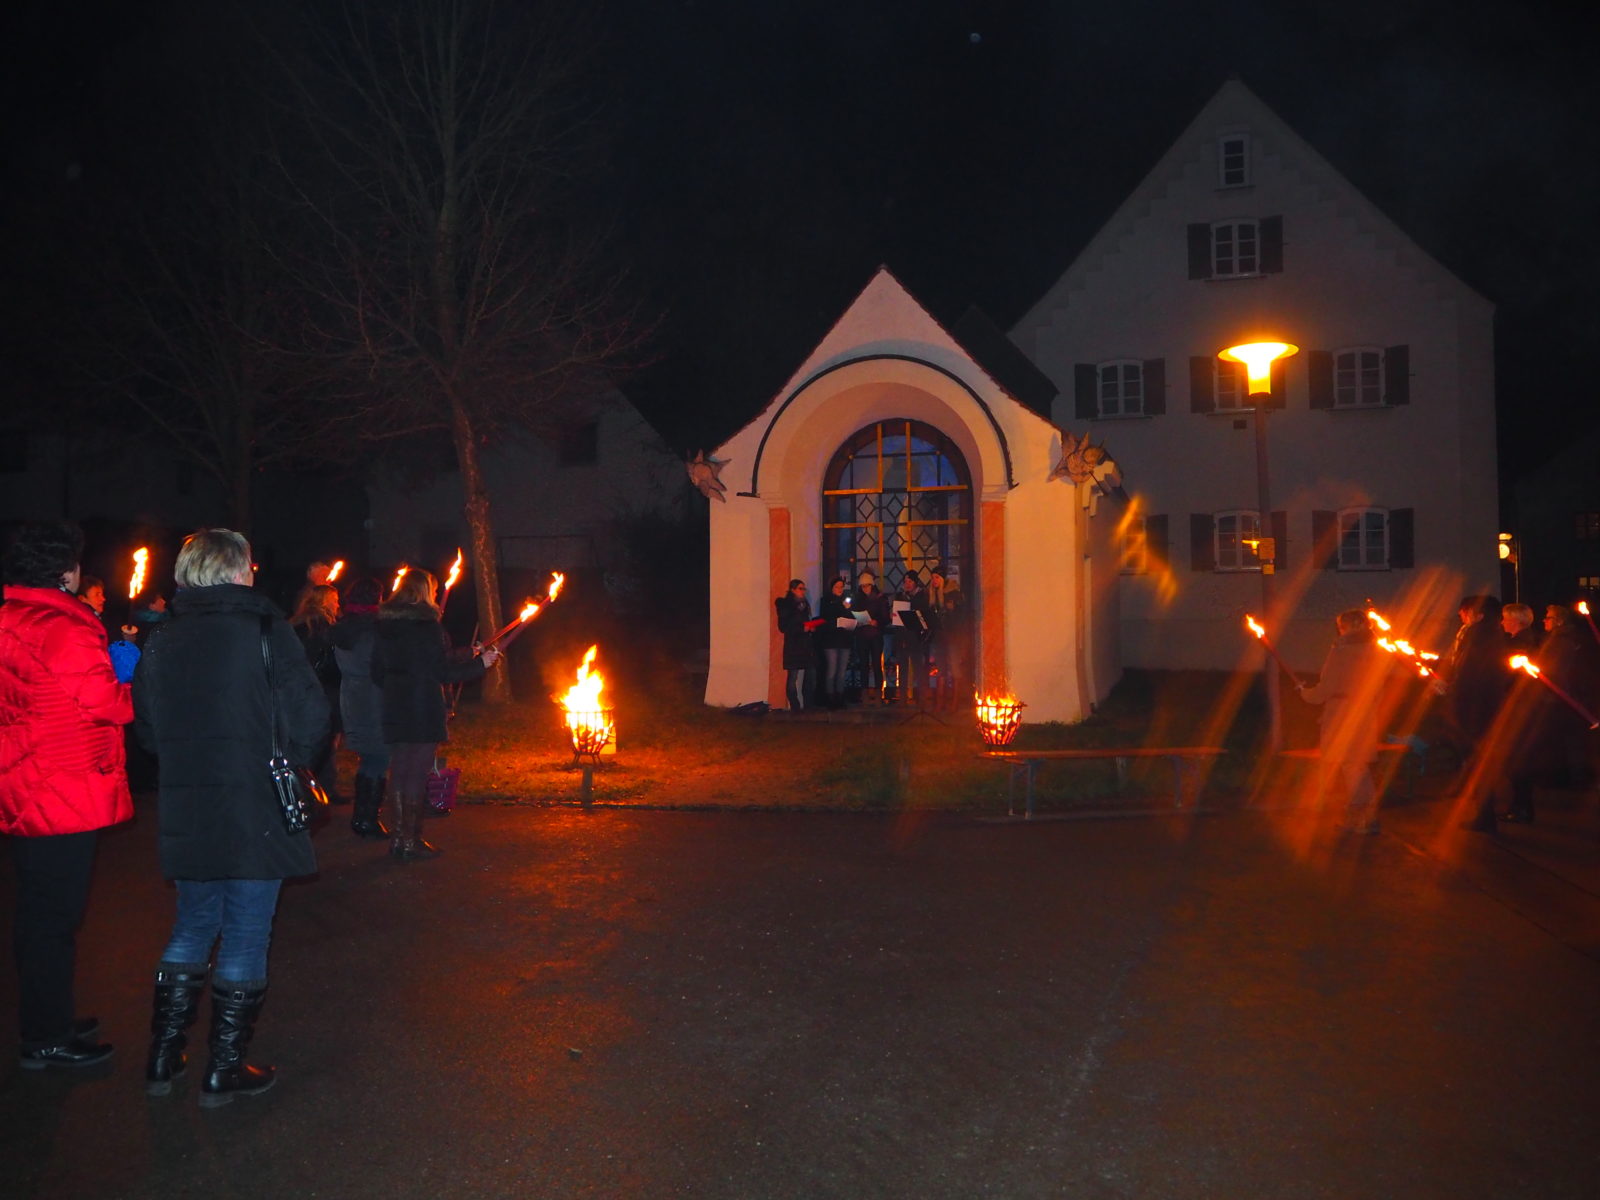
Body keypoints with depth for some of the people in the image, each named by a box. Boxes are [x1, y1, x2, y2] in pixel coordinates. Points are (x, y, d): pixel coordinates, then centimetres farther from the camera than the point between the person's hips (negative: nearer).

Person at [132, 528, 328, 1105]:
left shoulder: (161, 640, 4)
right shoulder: (263, 629, -12)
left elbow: (146, 726, 10)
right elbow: (308, 716, -14)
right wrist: (288, 758, 3)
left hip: (186, 815, 5)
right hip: (257, 813, -5)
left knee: (192, 928, 20)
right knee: (245, 938, 6)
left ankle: (162, 1059, 26)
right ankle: (224, 1071, 14)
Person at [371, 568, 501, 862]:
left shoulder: (385, 626, 8)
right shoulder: (427, 625, -13)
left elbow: (378, 672, 13)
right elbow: (442, 671, -14)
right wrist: (480, 663, -4)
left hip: (395, 710, 7)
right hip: (424, 710, -6)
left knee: (398, 771, 12)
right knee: (417, 773, -1)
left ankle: (397, 838, 17)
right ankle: (410, 840, 3)